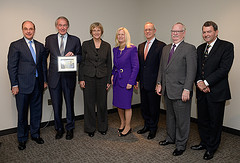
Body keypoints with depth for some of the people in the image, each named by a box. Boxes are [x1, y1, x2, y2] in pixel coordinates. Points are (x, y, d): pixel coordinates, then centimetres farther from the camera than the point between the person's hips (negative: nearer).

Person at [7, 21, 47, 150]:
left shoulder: (40, 46, 10)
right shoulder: (15, 45, -2)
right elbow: (11, 67, -5)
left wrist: (45, 81, 9)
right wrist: (14, 85, -9)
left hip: (38, 85, 4)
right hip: (23, 85, -4)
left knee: (37, 111, 13)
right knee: (22, 113, 7)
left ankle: (35, 134, 31)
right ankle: (22, 138, 25)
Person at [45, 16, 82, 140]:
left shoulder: (75, 40, 4)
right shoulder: (49, 39, 6)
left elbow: (81, 57, 7)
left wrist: (73, 55, -16)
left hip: (69, 77, -1)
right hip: (54, 77, 1)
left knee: (69, 104, 10)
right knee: (56, 105, 10)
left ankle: (69, 129, 28)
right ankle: (59, 129, 29)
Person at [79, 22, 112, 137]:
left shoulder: (107, 46, 6)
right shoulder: (86, 44, 3)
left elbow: (109, 64, 7)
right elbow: (81, 62, 2)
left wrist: (108, 80, 3)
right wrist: (81, 79, -4)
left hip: (102, 78, 1)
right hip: (88, 77, -1)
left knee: (102, 103, 7)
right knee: (89, 103, 5)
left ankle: (102, 127, 26)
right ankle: (90, 128, 22)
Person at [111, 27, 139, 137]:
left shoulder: (132, 49, -10)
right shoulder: (115, 49, 10)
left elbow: (136, 67, -13)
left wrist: (130, 82, -16)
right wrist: (112, 75, 7)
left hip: (126, 80, -6)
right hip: (117, 80, 7)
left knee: (126, 105, 1)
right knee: (118, 104, 14)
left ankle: (128, 127, 19)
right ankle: (122, 123, 34)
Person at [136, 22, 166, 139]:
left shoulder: (161, 46, -8)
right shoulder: (141, 46, 12)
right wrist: (137, 79, 9)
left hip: (153, 83, -6)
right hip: (143, 83, 6)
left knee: (154, 107, 7)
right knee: (144, 106, 17)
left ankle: (153, 129, 25)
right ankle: (147, 125, 36)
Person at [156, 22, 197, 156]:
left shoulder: (190, 49, -8)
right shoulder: (166, 48, 14)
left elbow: (191, 71, -14)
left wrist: (187, 89, -19)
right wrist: (159, 83, 11)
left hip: (180, 92, -7)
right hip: (167, 90, 7)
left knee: (182, 120, 5)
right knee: (170, 116, 20)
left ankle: (181, 145, 22)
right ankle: (170, 138, 38)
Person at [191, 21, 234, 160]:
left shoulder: (227, 46, -6)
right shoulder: (200, 48, 13)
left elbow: (224, 68, -15)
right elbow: (196, 68, 10)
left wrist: (206, 82, -17)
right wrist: (199, 82, -8)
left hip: (217, 92, -5)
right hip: (202, 91, 5)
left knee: (215, 122, 8)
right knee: (202, 120, 15)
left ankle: (212, 148, 26)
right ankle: (204, 142, 36)